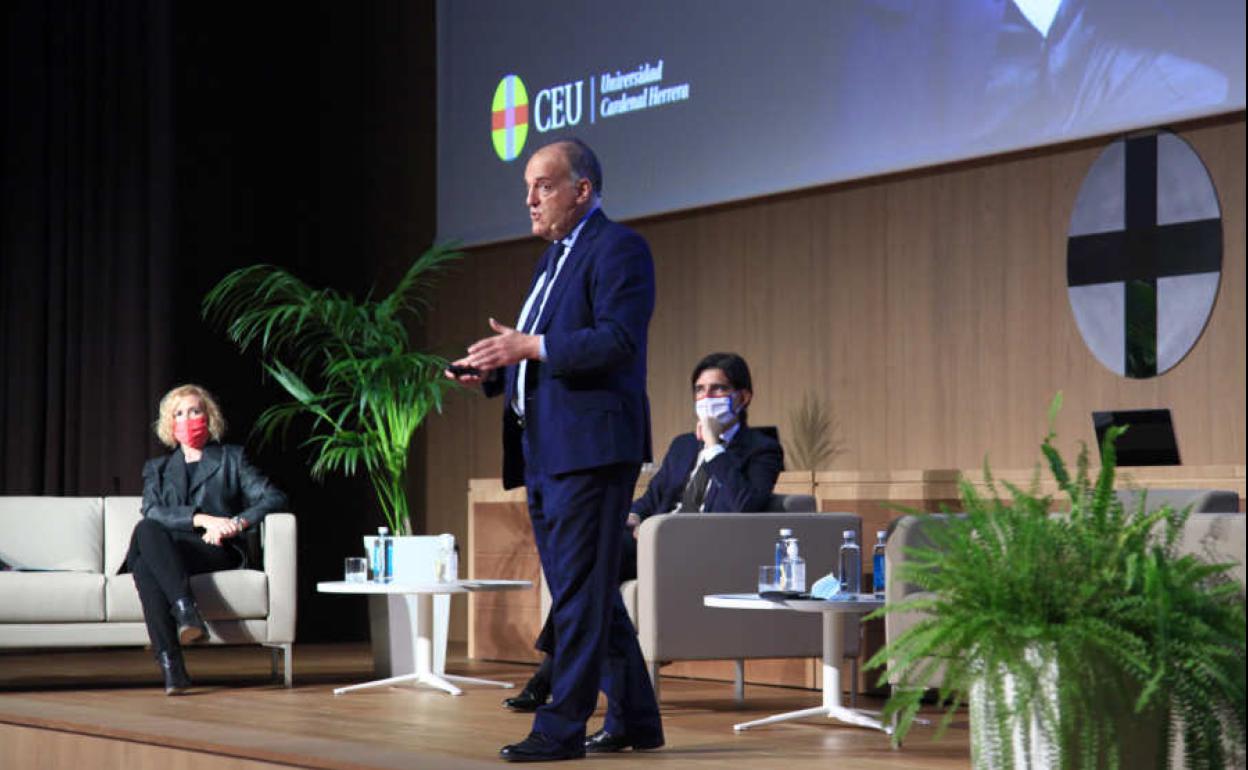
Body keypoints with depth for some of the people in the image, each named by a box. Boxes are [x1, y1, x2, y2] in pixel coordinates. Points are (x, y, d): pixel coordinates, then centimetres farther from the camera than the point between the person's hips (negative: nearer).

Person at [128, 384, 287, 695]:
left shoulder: (231, 459, 21)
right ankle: (170, 666, -48)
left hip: (219, 554, -2)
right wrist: (203, 519, -12)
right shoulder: (157, 468, 27)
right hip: (165, 555, 2)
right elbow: (152, 511, 6)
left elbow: (274, 498, 7)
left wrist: (235, 523, -12)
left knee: (147, 533, -32)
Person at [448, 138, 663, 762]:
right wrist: (491, 373, 8)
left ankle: (562, 728, -7)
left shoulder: (617, 248, -7)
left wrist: (531, 347, -22)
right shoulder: (554, 258, 23)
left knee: (581, 590, -8)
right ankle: (634, 719, 20)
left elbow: (618, 340, -19)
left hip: (590, 446, -10)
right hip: (544, 451, 10)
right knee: (585, 592, 12)